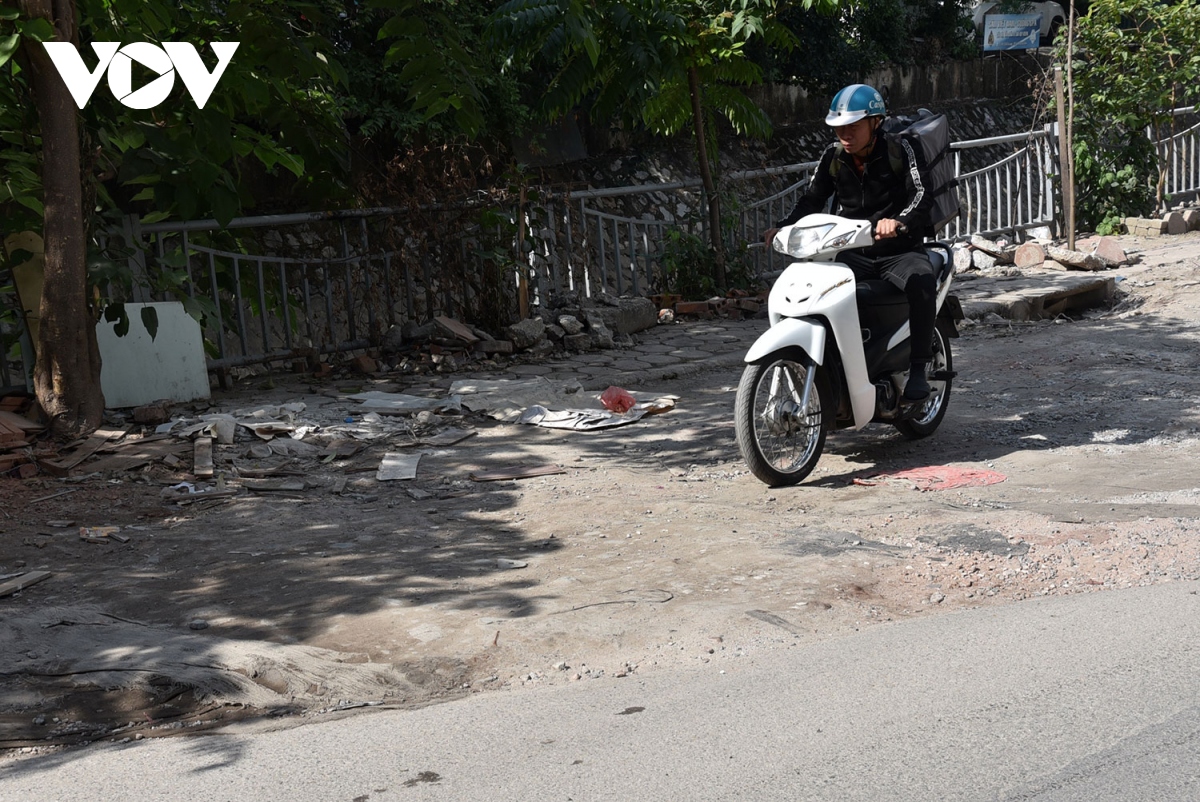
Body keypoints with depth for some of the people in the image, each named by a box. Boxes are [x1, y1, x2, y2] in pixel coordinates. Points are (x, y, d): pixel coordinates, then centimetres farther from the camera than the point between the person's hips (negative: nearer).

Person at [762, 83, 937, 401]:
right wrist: (783, 227, -12)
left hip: (899, 250, -4)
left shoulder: (898, 151, -7)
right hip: (853, 253, 4)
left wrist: (899, 220, -42)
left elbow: (921, 194, -20)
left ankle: (918, 368, -24)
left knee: (921, 279, -36)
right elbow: (812, 198, 7)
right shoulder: (833, 156, 5)